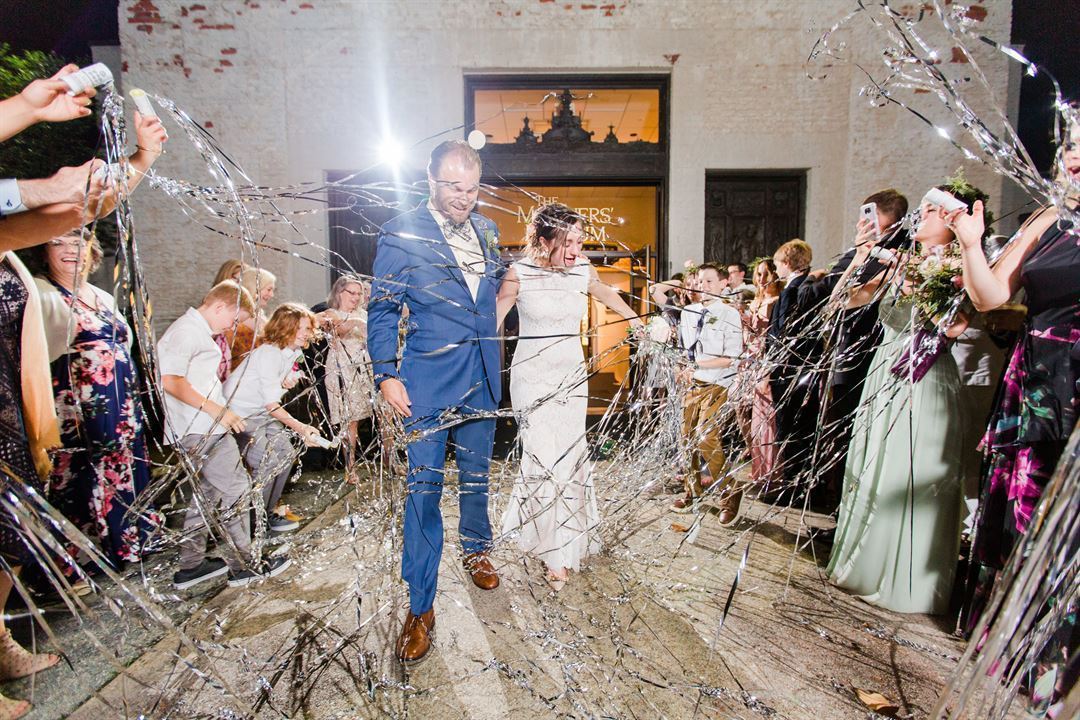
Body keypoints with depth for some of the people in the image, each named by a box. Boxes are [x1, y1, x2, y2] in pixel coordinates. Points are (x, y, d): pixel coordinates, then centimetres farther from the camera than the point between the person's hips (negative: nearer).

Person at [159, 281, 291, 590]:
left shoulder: (198, 331, 19)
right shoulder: (187, 330, -14)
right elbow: (170, 381, -24)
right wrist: (215, 409, -23)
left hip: (202, 429, 11)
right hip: (202, 429, -11)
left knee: (207, 494, 16)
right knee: (236, 489, -3)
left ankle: (191, 566, 26)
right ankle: (242, 566, 6)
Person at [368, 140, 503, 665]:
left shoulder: (487, 232, 9)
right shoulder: (402, 234, -7)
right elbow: (382, 310, -6)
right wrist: (387, 375, -11)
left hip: (482, 379, 5)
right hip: (428, 382, -5)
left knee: (476, 474, 19)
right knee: (423, 488, -3)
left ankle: (476, 551, 44)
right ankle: (420, 607, 8)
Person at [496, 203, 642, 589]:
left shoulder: (583, 271, 1)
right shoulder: (519, 274, -10)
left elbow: (604, 292, 22)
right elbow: (493, 318, -5)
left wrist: (635, 320, 34)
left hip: (573, 374, 4)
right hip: (532, 373, -4)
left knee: (570, 455, 6)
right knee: (545, 457, -7)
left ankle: (564, 539, 28)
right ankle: (557, 554, 7)